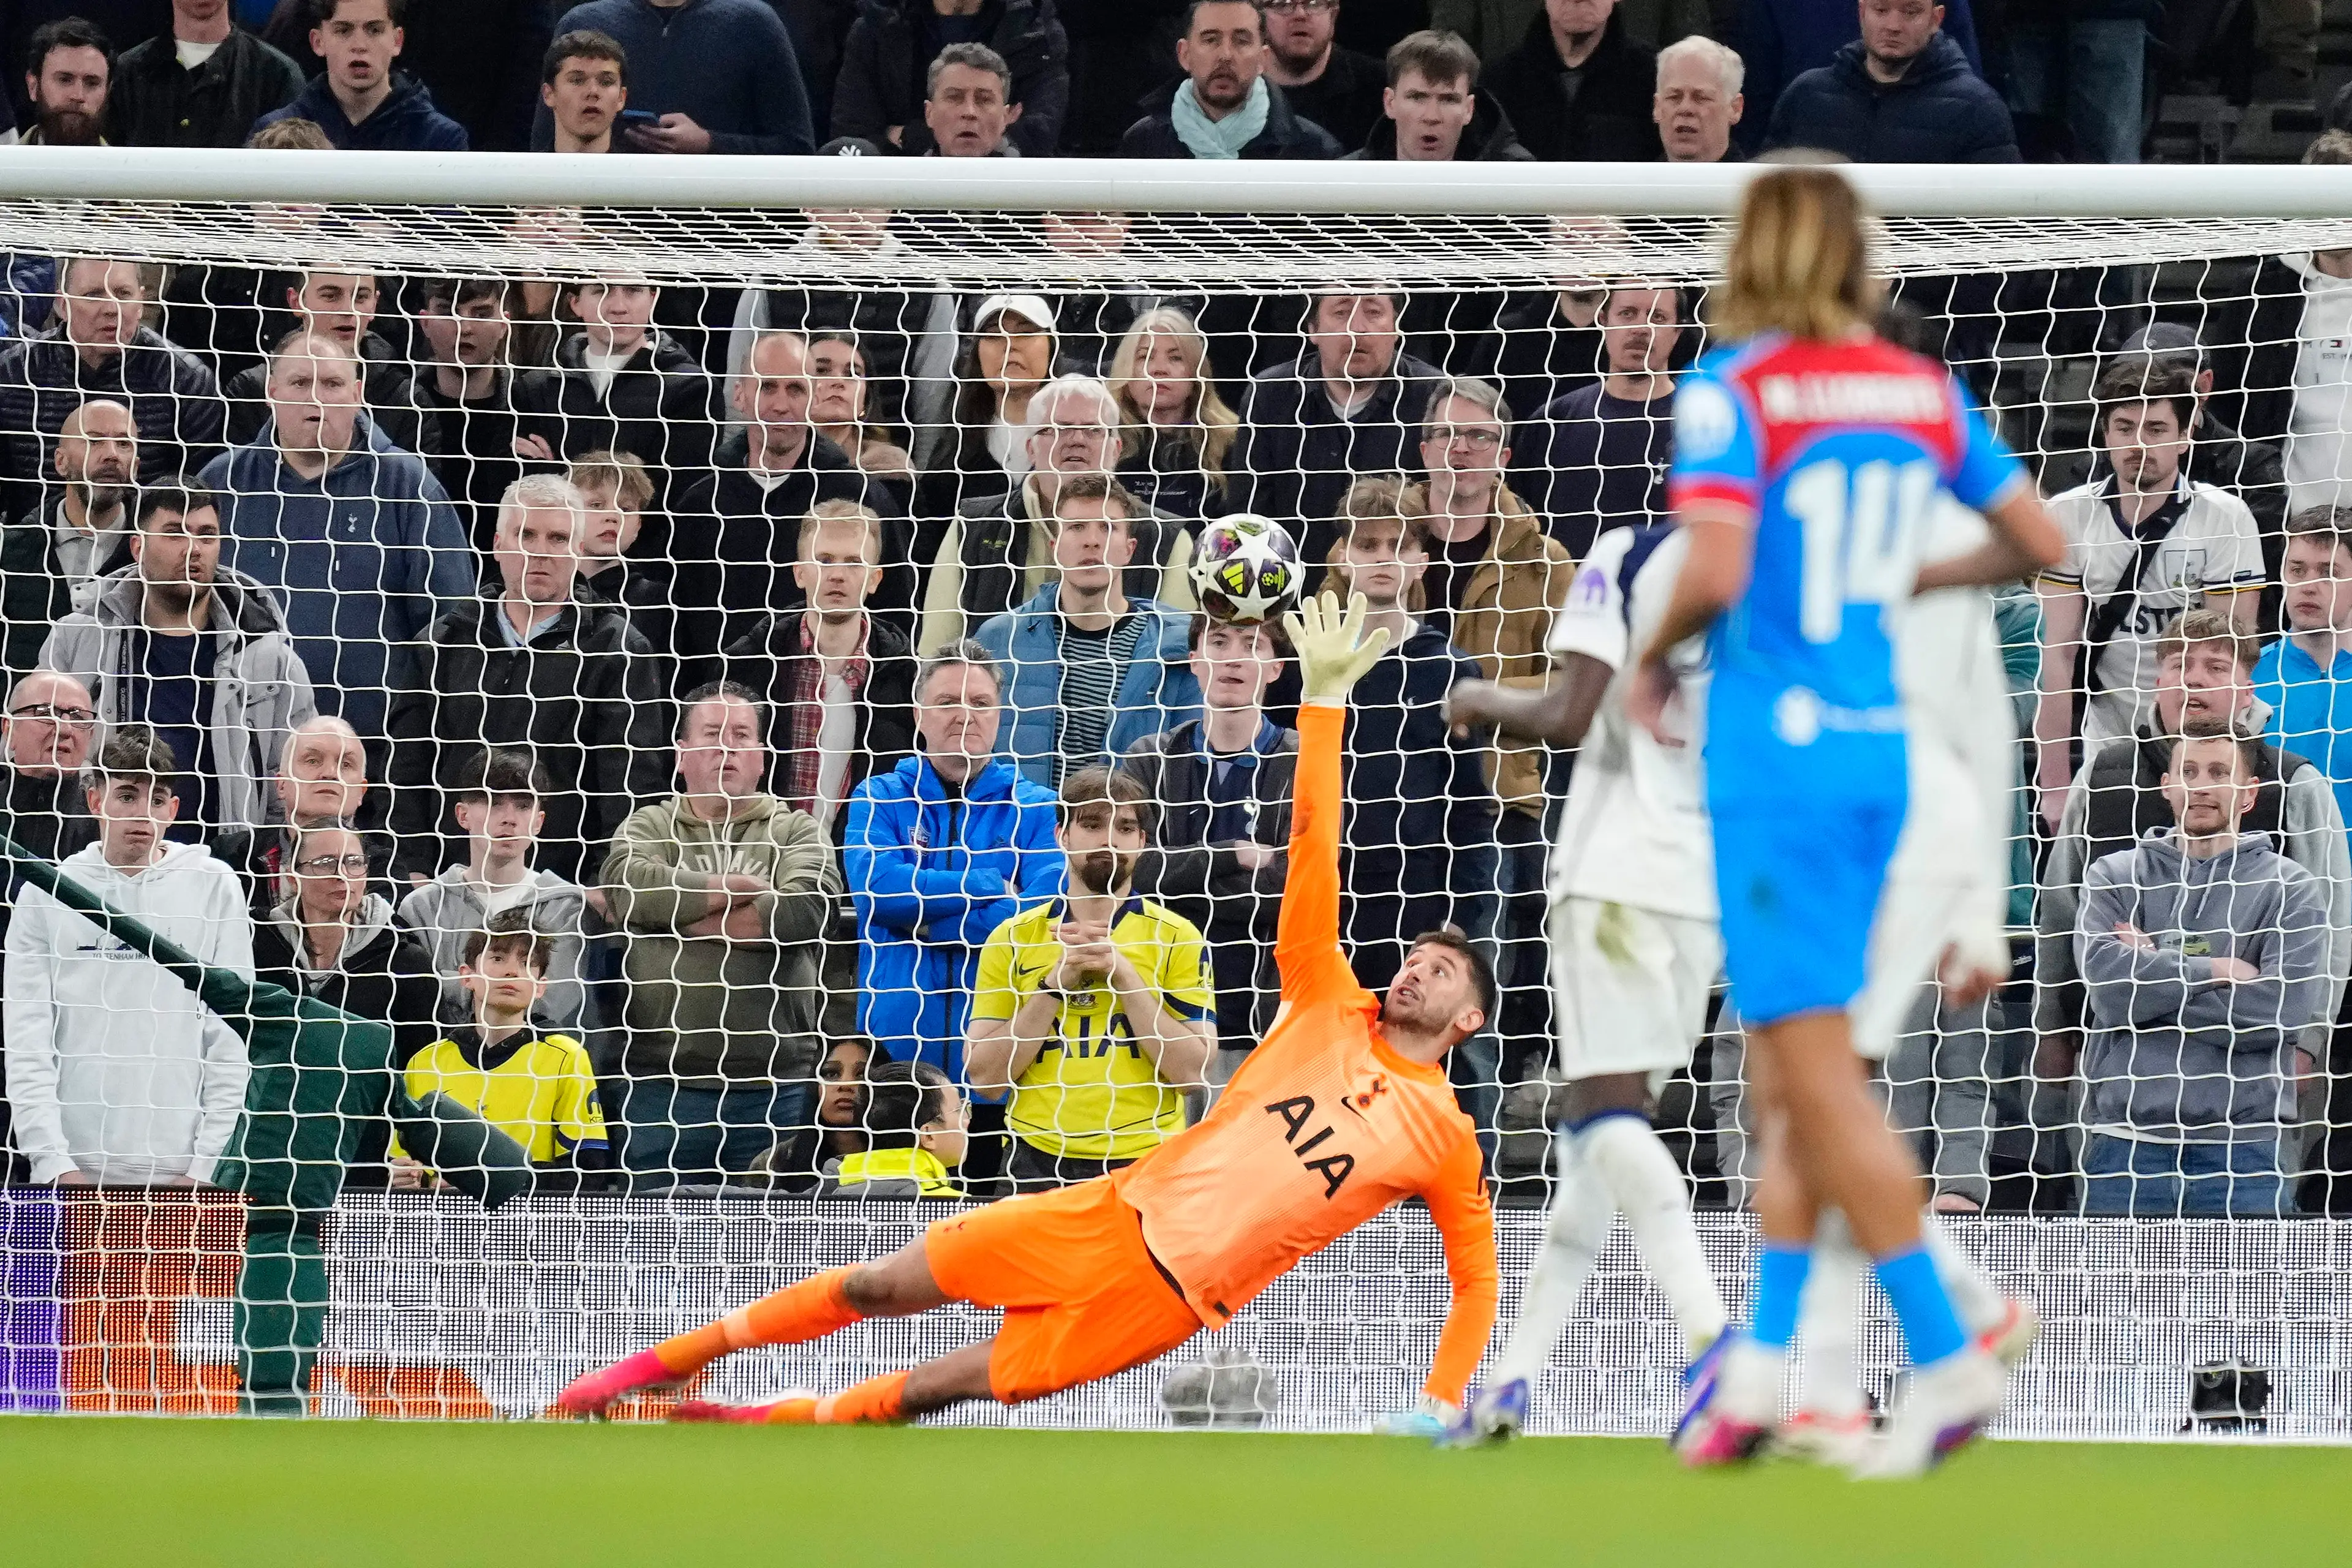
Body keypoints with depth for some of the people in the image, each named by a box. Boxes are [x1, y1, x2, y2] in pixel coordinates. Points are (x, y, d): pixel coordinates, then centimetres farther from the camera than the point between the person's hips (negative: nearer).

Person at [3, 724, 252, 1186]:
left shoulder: (215, 886, 7)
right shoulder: (45, 893, 7)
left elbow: (233, 1036, 5)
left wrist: (205, 1165, -4)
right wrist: (55, 1163, -7)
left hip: (181, 1172, 0)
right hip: (74, 1170, 0)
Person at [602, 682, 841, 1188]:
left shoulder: (795, 832, 9)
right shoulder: (649, 827, 11)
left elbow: (808, 908, -10)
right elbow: (628, 886, -11)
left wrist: (681, 914, -8)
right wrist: (740, 888, -7)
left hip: (775, 1087, 0)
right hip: (665, 1083, 0)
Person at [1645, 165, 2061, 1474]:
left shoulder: (1733, 391, -11)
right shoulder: (1925, 390, 7)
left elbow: (1716, 574, -22)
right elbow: (2041, 542, 10)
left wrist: (1656, 657, -3)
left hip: (1776, 750, -7)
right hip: (1882, 741, 7)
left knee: (1818, 1069, -5)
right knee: (1802, 1064, 14)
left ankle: (1947, 1355, -9)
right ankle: (1762, 1356, 13)